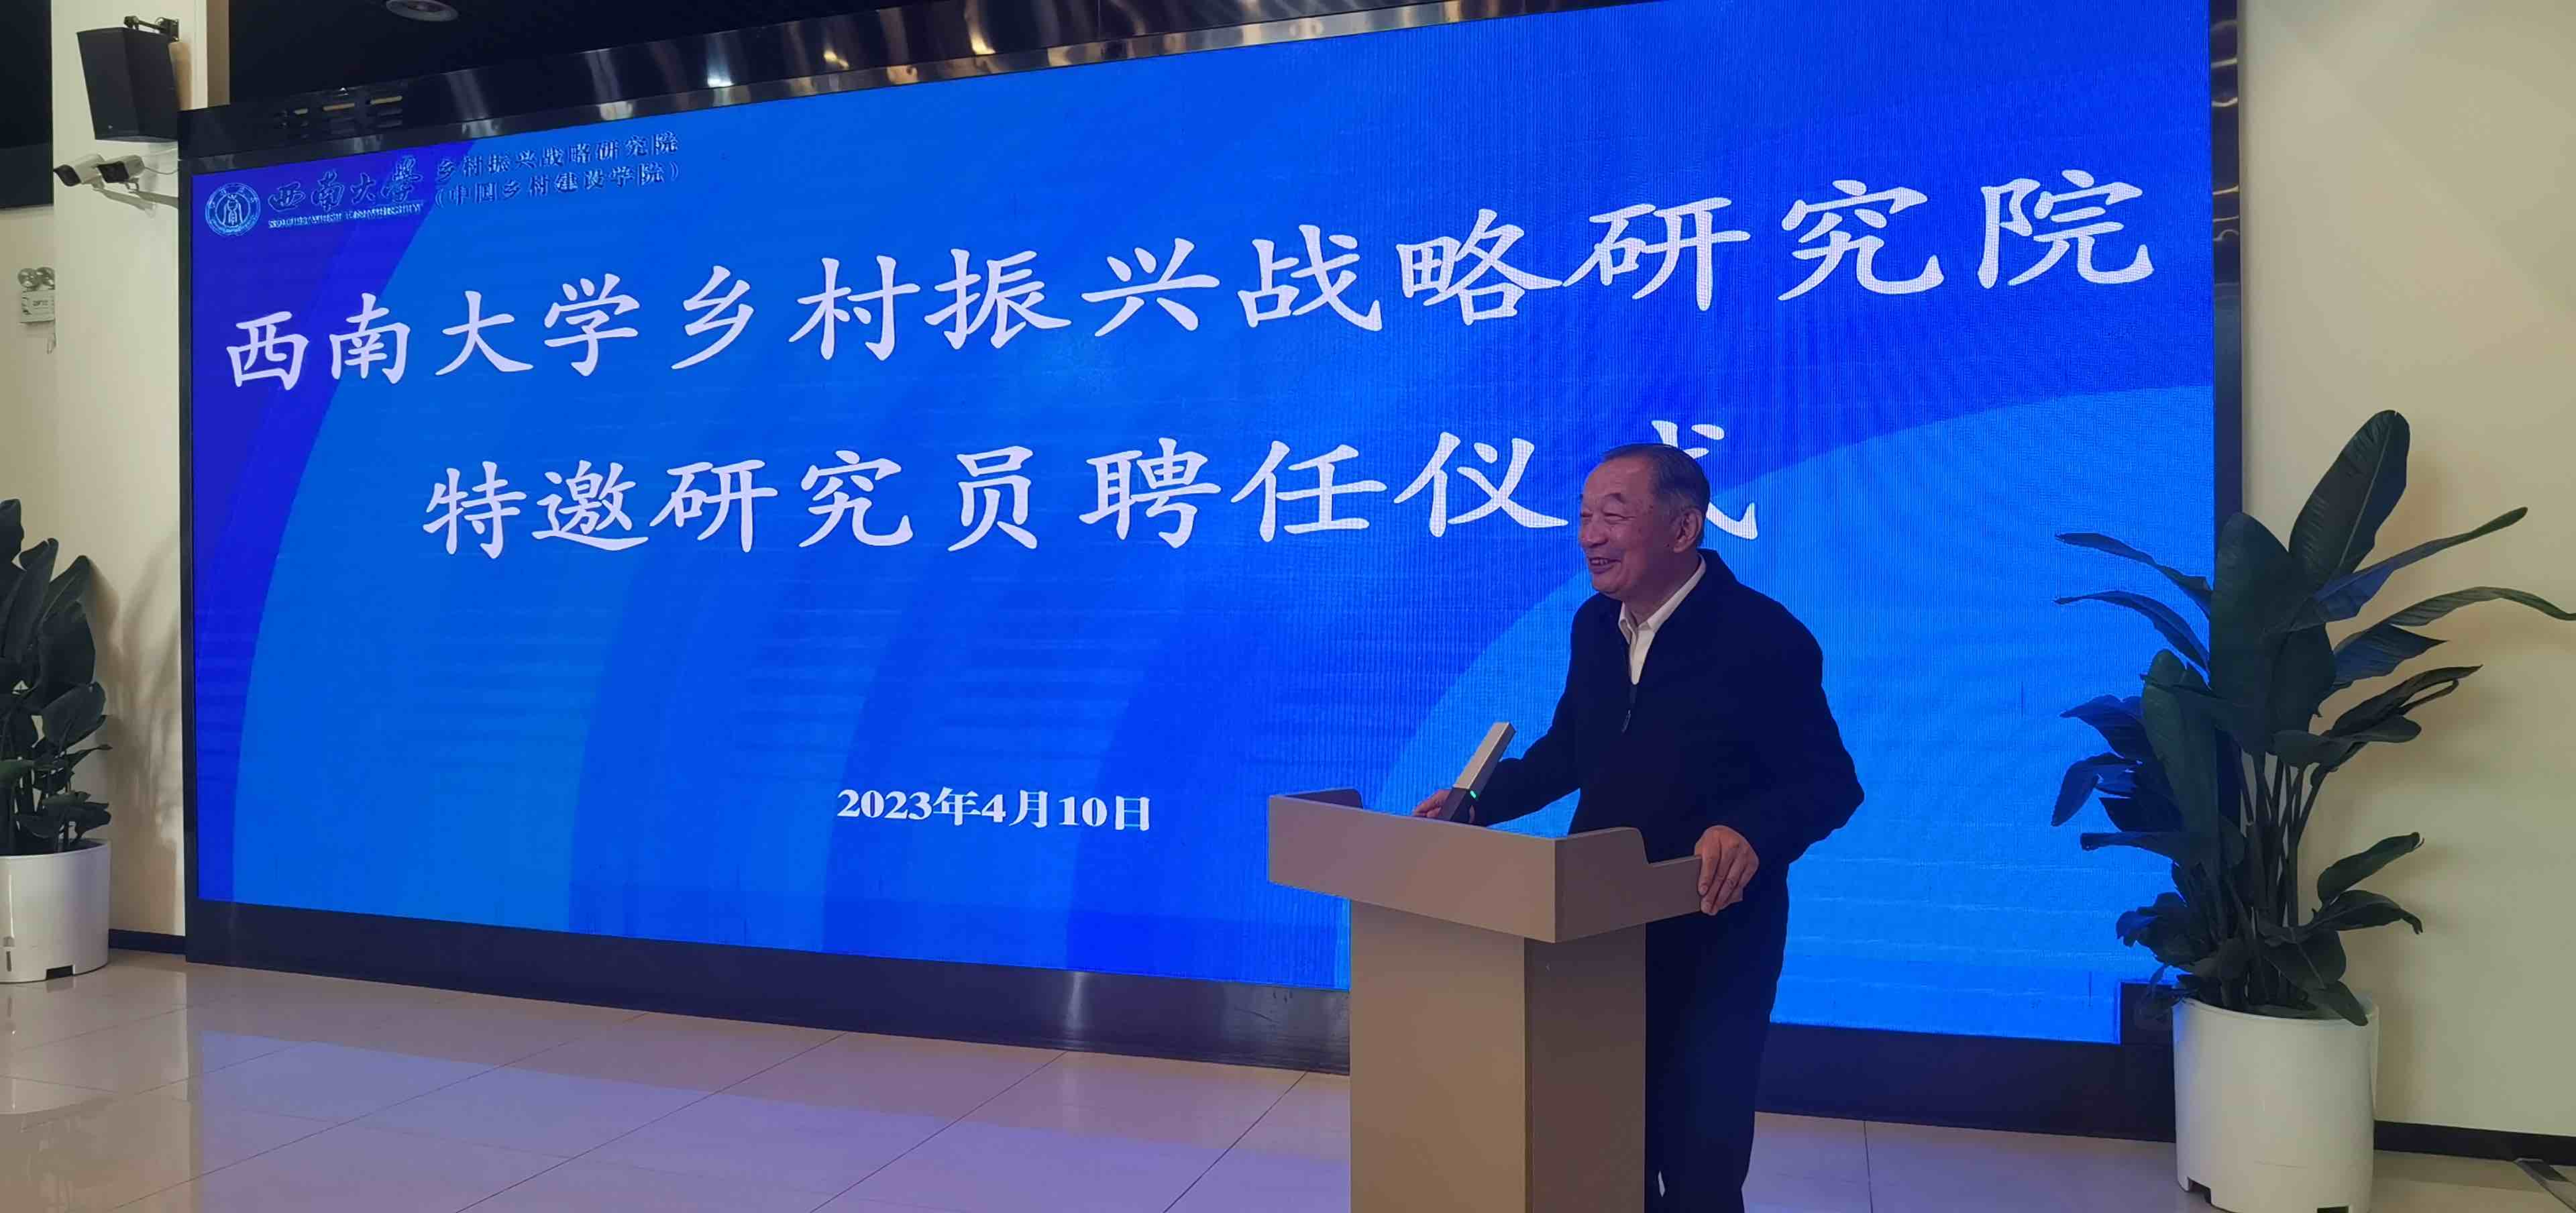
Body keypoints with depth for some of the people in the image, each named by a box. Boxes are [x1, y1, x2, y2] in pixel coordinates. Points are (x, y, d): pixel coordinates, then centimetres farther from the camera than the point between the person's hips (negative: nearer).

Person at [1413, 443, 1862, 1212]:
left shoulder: (1764, 636, -17)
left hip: (1712, 937, -6)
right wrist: (1481, 801, 1)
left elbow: (1828, 783, -16)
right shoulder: (1596, 624, 2)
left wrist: (1750, 832, -35)